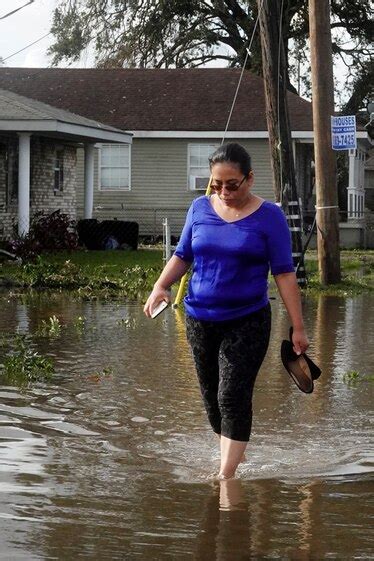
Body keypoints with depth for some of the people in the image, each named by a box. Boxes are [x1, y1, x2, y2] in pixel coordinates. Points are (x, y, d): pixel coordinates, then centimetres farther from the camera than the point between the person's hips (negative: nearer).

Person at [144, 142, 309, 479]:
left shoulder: (269, 217, -6)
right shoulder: (200, 208, 4)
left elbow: (284, 273, -6)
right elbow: (183, 256, 12)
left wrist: (298, 328, -8)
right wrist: (161, 287, -7)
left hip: (247, 322, -4)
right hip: (200, 320, 4)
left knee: (233, 397, -12)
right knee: (212, 396, 10)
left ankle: (226, 477, -10)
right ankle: (234, 455, 29)